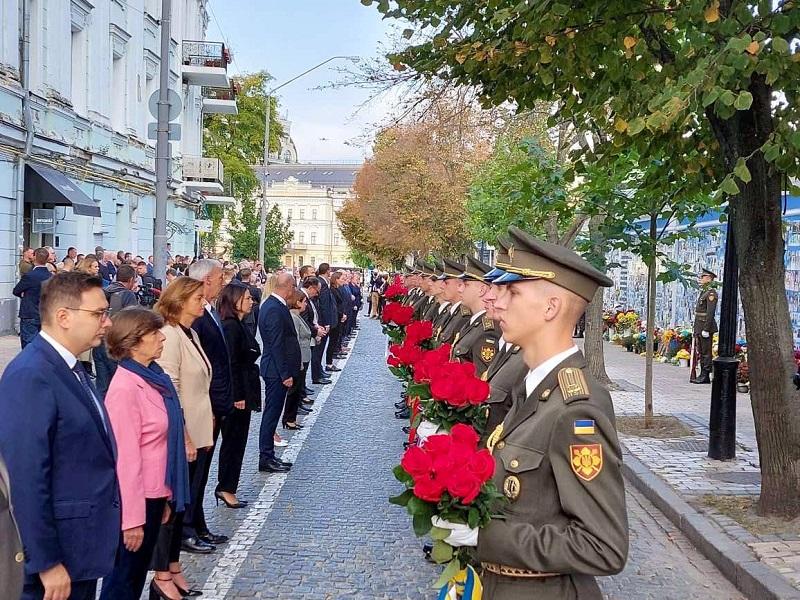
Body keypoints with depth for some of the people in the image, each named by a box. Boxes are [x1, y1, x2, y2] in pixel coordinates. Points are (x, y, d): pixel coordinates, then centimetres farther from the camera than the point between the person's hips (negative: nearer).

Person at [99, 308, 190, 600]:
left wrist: (166, 496, 14)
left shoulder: (154, 376, 4)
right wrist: (132, 518, -19)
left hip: (155, 494, 8)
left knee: (138, 573, 20)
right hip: (136, 498, -8)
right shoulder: (126, 387, -22)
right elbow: (125, 458, -22)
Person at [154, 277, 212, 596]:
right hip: (178, 437, -8)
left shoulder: (191, 334, 10)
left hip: (194, 434, 8)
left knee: (184, 501, 15)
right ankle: (162, 576, 15)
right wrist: (184, 437, -19)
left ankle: (174, 567, 27)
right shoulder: (170, 335, -16)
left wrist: (204, 426, 14)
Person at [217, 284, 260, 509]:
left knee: (235, 441, 13)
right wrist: (237, 396, -20)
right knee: (234, 441, -1)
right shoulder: (231, 327, -16)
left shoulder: (240, 326, 13)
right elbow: (230, 364, -20)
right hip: (237, 395, -9)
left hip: (243, 392, 9)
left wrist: (246, 394, 14)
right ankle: (226, 488, 8)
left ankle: (227, 487, 21)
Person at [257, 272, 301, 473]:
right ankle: (266, 458, 6)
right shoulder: (275, 309, -20)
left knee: (272, 412, 14)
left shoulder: (272, 304, 11)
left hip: (275, 369, 10)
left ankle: (268, 456, 22)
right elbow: (277, 345, -22)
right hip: (276, 370, -10)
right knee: (272, 412, -2)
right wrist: (285, 374, -20)